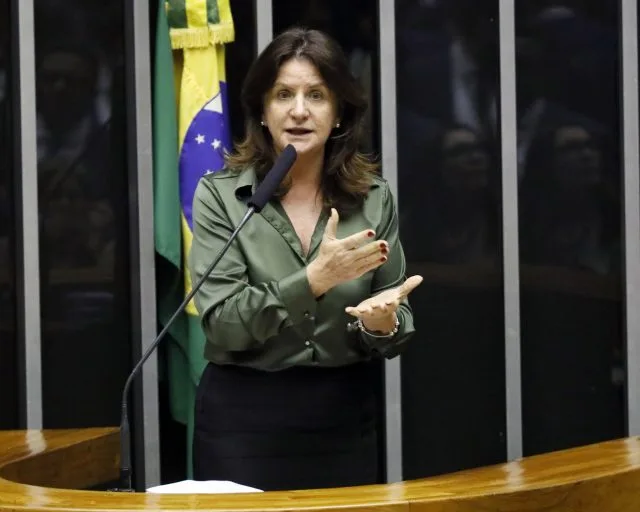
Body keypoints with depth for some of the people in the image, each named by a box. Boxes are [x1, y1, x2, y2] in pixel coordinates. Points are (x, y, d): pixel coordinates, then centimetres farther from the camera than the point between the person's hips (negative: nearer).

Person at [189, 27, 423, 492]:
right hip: (245, 420, -2)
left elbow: (397, 331, 5)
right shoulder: (220, 195, -5)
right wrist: (312, 281, -26)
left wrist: (382, 324, -18)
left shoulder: (374, 198, 1)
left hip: (344, 419, 2)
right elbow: (222, 323, -14)